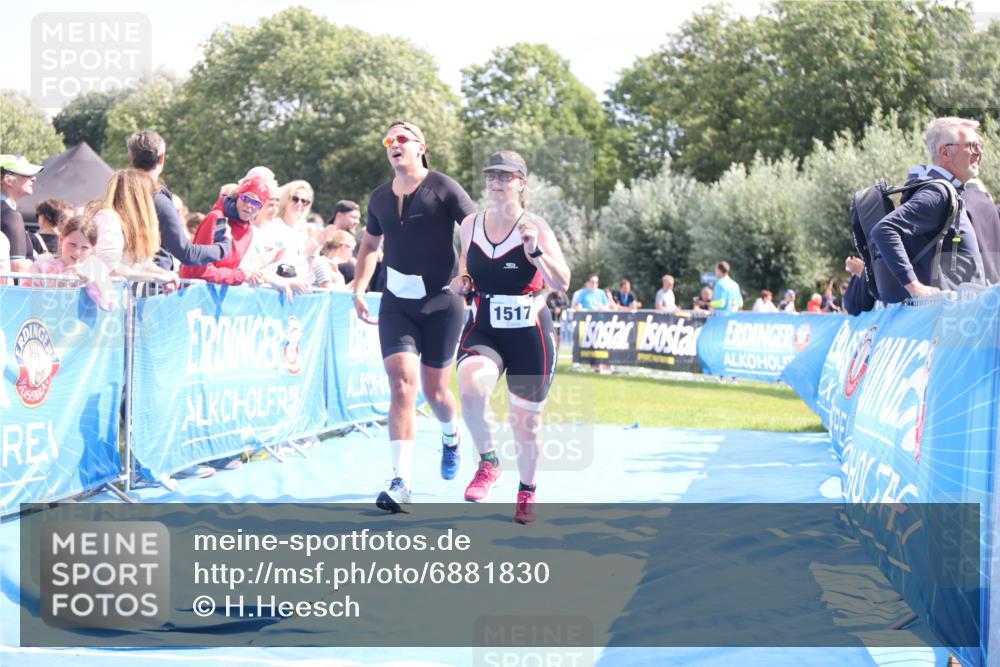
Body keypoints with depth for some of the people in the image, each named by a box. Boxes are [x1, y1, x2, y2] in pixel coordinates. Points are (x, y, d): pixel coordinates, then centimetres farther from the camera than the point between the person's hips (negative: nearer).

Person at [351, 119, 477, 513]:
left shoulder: (443, 189, -6)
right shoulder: (380, 198, 9)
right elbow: (369, 245, 23)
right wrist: (358, 290, 13)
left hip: (441, 303, -3)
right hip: (396, 304, 3)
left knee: (434, 391, 6)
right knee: (402, 383, -15)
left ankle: (451, 437, 44)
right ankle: (401, 483, -20)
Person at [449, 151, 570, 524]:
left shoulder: (534, 228, -8)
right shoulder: (470, 226, 3)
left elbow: (562, 283, -14)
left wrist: (535, 253, -29)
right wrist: (462, 281, 0)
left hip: (529, 333, -2)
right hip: (483, 329, 2)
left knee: (526, 420, 8)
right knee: (470, 386, -30)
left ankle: (527, 491, 33)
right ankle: (488, 462, -8)